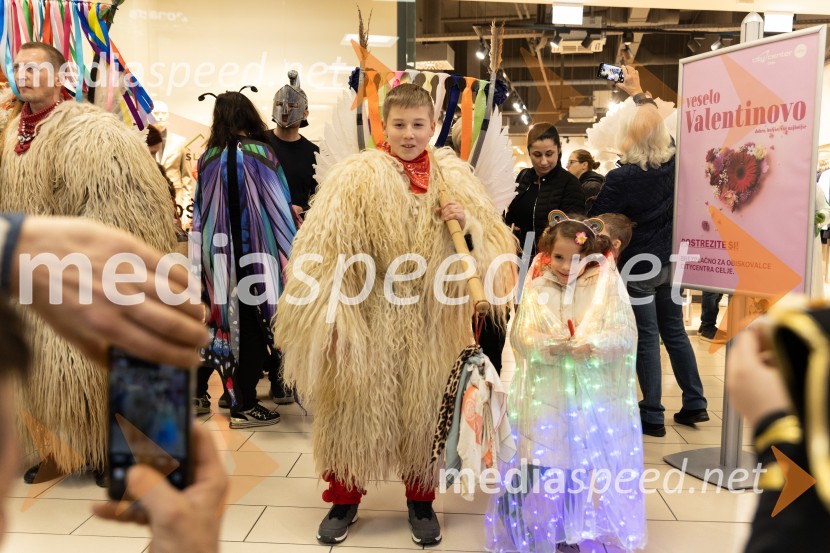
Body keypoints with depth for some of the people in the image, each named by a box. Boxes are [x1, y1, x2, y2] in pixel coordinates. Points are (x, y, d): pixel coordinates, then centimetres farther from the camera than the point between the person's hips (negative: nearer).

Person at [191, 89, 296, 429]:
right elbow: (279, 206, -7)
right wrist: (290, 254, 2)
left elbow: (200, 210, 9)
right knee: (252, 323, 3)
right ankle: (244, 406, 7)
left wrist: (202, 256, 17)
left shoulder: (208, 157, 3)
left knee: (216, 316, 16)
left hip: (215, 250, 4)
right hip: (253, 250, -4)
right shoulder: (260, 153, -8)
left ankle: (197, 393, 25)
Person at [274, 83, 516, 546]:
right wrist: (331, 314, -17)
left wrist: (468, 224, -15)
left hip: (432, 322, 2)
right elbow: (325, 247, -11)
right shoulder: (357, 174, -6)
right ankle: (344, 499, 28)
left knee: (424, 409, 12)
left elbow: (495, 241, 5)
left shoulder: (455, 175, 3)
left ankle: (422, 500, 32)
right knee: (356, 406, 8)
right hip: (367, 317, -2)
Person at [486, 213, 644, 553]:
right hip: (546, 399, 1)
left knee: (592, 468, 7)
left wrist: (591, 346, -25)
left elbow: (624, 336, -8)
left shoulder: (608, 288, 0)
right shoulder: (537, 290, 3)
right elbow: (521, 338, -4)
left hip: (596, 400, 0)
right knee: (542, 469, 5)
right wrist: (551, 347, -22)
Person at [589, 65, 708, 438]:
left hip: (638, 266, -6)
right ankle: (695, 404, 25)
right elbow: (657, 122, 17)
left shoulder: (621, 177, -20)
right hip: (669, 261, 6)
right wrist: (638, 92, 27)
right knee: (675, 331, 17)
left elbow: (596, 221, -14)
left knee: (647, 339, 1)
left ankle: (653, 417, 9)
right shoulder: (672, 161, -3)